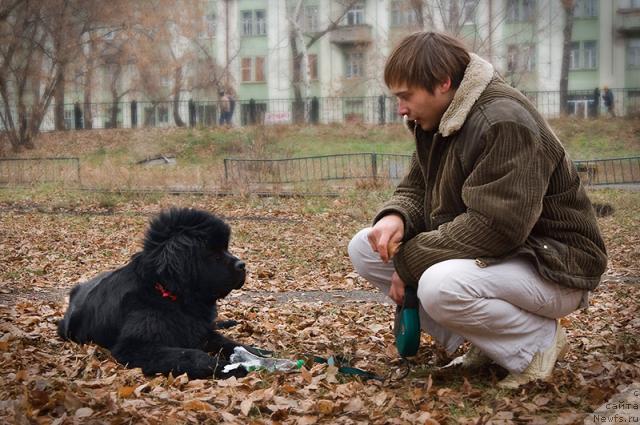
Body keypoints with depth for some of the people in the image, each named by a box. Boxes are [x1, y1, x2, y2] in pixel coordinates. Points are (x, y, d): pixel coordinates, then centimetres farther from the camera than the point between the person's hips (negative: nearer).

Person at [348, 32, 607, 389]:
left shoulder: (505, 122, -24)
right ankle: (485, 343, 1)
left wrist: (408, 261, -22)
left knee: (440, 287, -38)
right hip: (487, 254, 10)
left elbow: (494, 226, -30)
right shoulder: (436, 121, 5)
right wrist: (395, 217, -15)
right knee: (365, 248, -2)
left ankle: (538, 340, -7)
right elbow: (416, 189, 11)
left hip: (552, 266, -9)